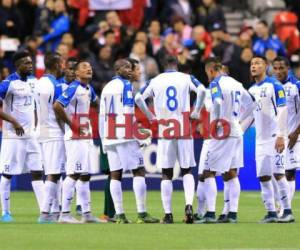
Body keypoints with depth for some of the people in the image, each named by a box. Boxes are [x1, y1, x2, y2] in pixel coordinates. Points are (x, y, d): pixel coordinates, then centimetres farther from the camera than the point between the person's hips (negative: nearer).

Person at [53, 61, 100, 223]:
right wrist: (71, 124, -17)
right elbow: (57, 106, -25)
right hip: (75, 138, -9)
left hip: (85, 137, 9)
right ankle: (65, 214, -9)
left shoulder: (88, 89, 13)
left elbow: (95, 102, 35)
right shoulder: (73, 88, -14)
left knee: (85, 176, 11)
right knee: (74, 174, -10)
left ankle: (86, 214, 15)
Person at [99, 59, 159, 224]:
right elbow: (127, 113, -13)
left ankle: (119, 215, 0)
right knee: (139, 171, -3)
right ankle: (141, 213, -9)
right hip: (125, 135, -7)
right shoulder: (126, 85, -4)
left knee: (115, 174, 5)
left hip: (109, 136, 7)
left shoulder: (106, 88, 19)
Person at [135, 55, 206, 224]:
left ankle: (168, 214, 2)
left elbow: (138, 98, -1)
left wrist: (150, 116, 7)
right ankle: (189, 205, -11)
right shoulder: (186, 78, 4)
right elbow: (202, 90, -12)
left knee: (167, 174, 6)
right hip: (184, 129, 0)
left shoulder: (155, 81, 6)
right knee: (187, 171, 10)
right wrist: (196, 112, -3)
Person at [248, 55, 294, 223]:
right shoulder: (251, 90, 15)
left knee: (278, 174, -12)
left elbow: (282, 112, -13)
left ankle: (288, 211, -8)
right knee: (263, 176, 4)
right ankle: (271, 213, 8)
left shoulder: (274, 85, -7)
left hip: (274, 137, -8)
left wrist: (281, 136, -19)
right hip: (260, 139, 8)